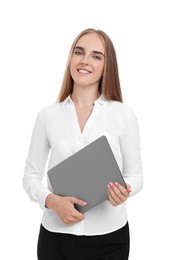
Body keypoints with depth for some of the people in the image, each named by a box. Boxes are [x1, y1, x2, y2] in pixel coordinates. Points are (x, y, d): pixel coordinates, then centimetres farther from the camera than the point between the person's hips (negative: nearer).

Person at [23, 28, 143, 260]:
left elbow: (135, 174, 2)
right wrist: (52, 201, -15)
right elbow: (31, 175, 4)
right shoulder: (47, 115, 0)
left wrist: (125, 191, -19)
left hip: (109, 237, -1)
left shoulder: (124, 114, -3)